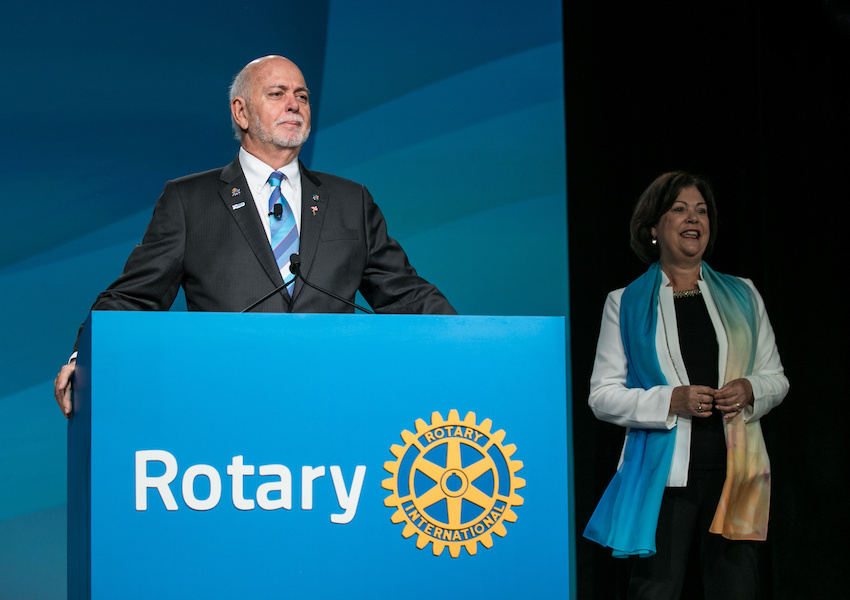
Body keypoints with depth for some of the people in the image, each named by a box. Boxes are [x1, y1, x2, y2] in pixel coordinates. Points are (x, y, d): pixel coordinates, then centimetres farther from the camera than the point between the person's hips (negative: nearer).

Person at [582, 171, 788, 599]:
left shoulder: (742, 296, 15)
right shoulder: (626, 304, 7)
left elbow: (776, 378, 17)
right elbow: (602, 395, 1)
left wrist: (749, 390, -6)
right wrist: (672, 401, -14)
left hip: (736, 471, 3)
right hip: (662, 476, -2)